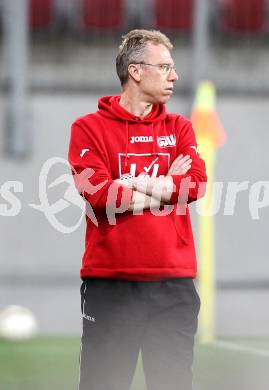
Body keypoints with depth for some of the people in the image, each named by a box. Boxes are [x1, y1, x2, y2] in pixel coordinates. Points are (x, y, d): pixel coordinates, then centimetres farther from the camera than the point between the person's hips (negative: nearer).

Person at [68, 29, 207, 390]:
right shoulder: (90, 128, 2)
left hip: (174, 282, 3)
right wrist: (167, 186, -5)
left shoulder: (179, 128, 13)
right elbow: (96, 191, -13)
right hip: (109, 282, -3)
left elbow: (196, 182, -3)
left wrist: (136, 186, -10)